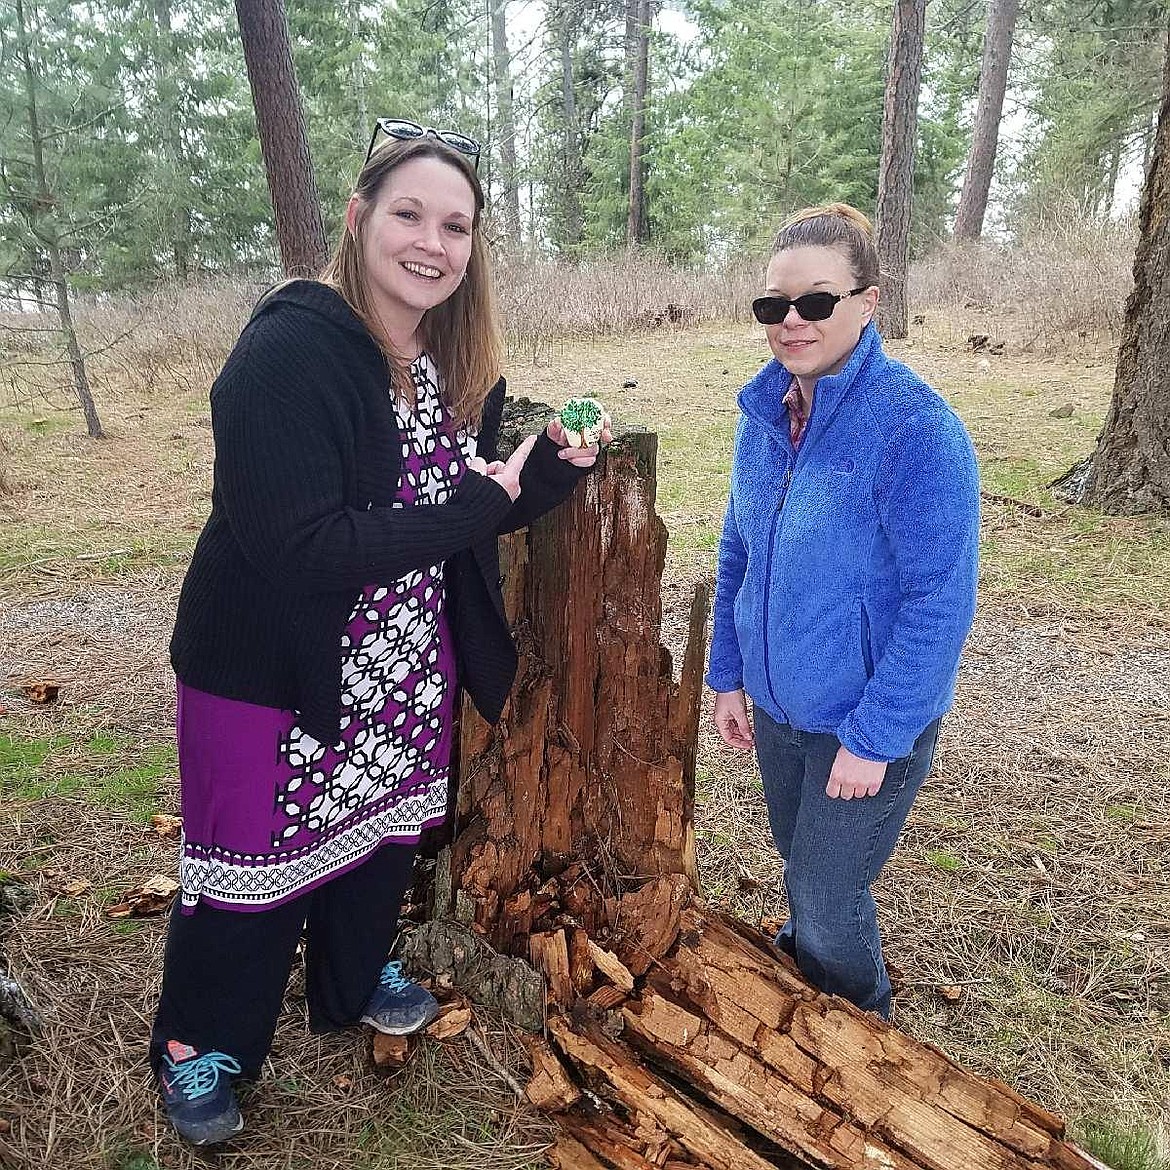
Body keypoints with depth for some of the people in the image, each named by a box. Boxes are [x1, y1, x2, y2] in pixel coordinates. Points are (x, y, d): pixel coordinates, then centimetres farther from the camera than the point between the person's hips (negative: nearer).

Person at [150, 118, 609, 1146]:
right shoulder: (289, 351, -24)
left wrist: (557, 466, -11)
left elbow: (472, 508, 7)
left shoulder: (457, 362, 0)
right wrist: (473, 506, -26)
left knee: (381, 830, 24)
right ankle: (199, 1050, 41)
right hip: (272, 671, -6)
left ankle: (353, 984, 53)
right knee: (255, 869, 12)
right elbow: (298, 545, -31)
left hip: (404, 666, 7)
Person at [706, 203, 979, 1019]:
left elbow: (941, 602, -21)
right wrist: (729, 675, 7)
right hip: (778, 704, 6)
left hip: (868, 721, -5)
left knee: (826, 894, 9)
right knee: (801, 867, 24)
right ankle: (802, 987, 53)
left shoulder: (917, 427, -22)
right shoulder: (765, 414, -2)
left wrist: (875, 737, -19)